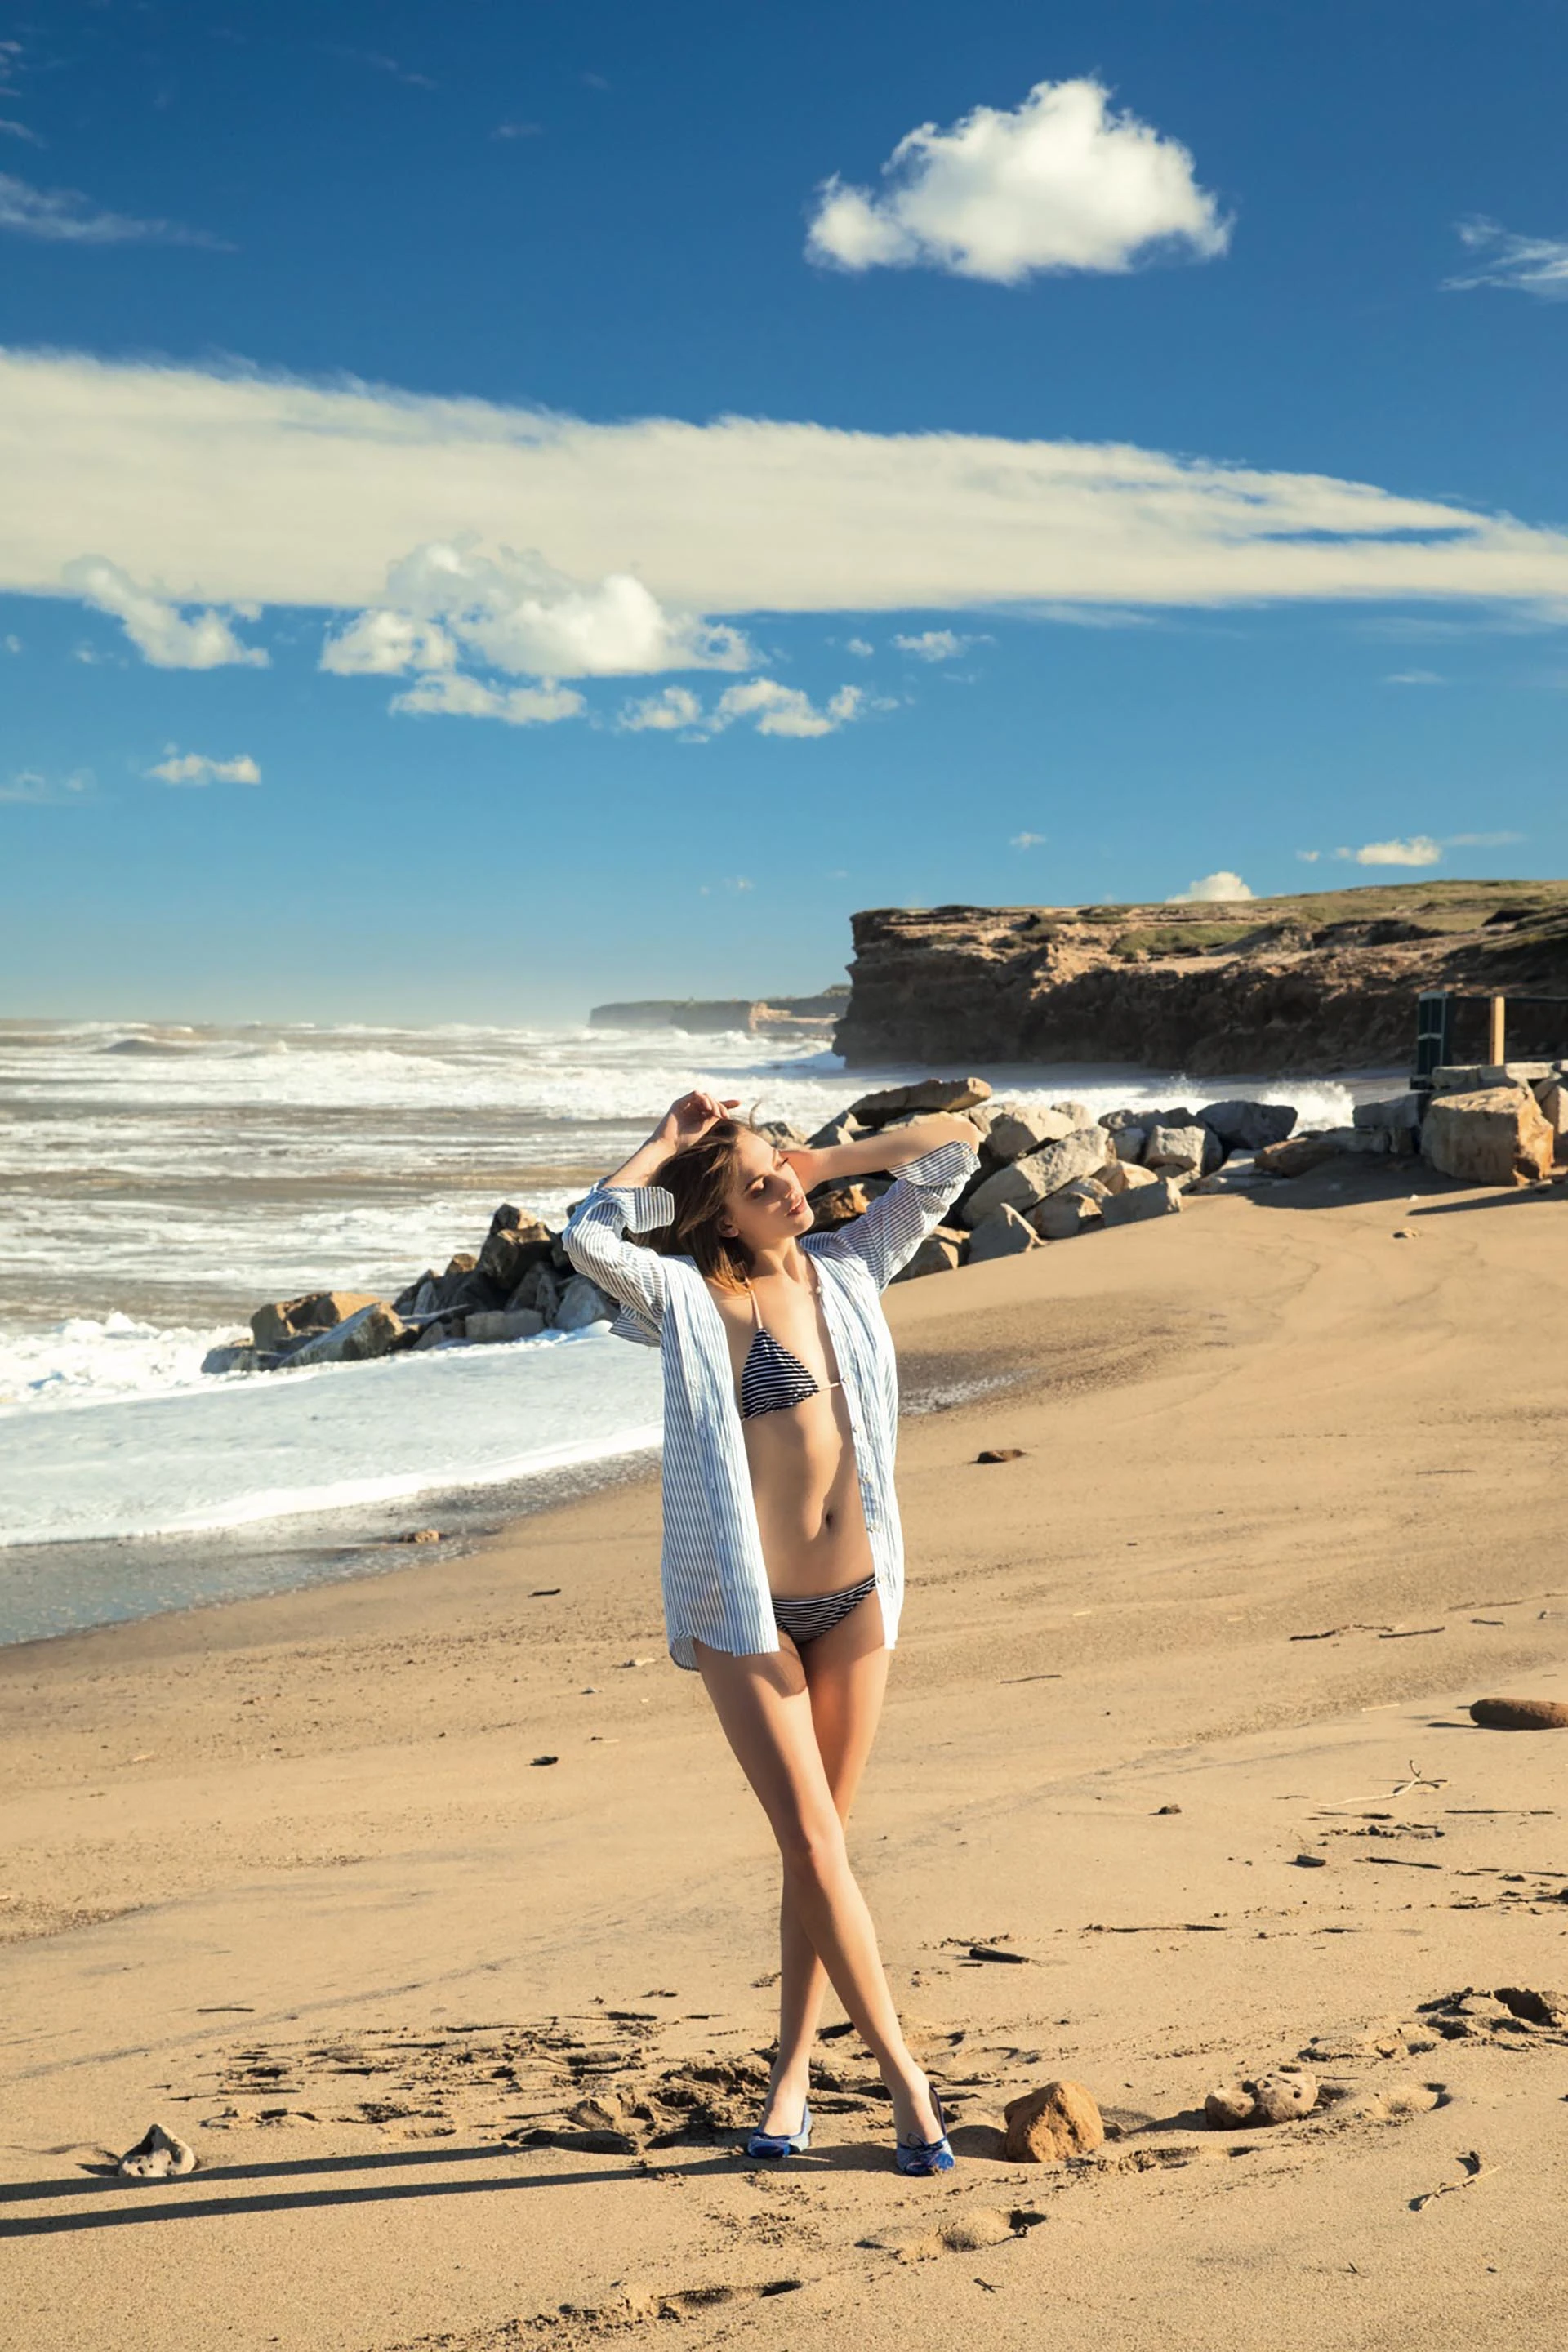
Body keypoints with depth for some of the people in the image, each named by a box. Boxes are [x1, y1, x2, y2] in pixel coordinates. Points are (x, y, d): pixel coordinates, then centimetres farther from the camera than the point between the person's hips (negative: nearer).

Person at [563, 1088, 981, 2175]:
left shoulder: (849, 1268, 6)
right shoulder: (691, 1296, -8)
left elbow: (956, 1146, 10)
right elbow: (590, 1237, -28)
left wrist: (823, 1160, 5)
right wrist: (665, 1144, -13)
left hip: (857, 1595, 5)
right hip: (747, 1608, -5)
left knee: (819, 1843, 11)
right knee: (815, 1847, -6)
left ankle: (794, 2070, 22)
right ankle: (903, 2071, 2)